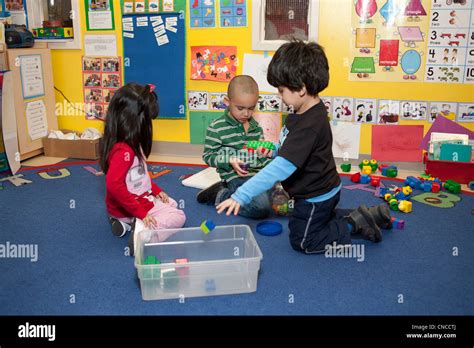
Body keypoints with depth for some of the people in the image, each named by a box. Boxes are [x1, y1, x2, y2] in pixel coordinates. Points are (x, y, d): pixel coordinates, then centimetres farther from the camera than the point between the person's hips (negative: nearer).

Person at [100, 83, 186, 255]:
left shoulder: (131, 144, 3)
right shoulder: (123, 150, -28)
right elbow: (114, 185, -35)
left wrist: (156, 191, 11)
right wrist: (141, 212, -31)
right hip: (130, 206, -9)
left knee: (171, 204, 27)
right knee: (178, 217, -7)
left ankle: (129, 224, 8)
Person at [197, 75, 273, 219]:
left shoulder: (256, 127, 14)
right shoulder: (217, 128, -6)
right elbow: (208, 155, -4)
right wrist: (230, 161, -19)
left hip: (258, 173, 8)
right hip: (236, 177, -8)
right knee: (262, 207, -27)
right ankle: (221, 195, -4)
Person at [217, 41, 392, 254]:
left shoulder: (309, 125, -36)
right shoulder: (307, 111, -5)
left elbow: (282, 167, -41)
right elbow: (289, 148, 12)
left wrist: (242, 196, -41)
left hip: (316, 197, -9)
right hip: (321, 191, 9)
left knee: (301, 241, 10)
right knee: (321, 220, 32)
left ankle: (355, 225, 8)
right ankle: (369, 215, 27)